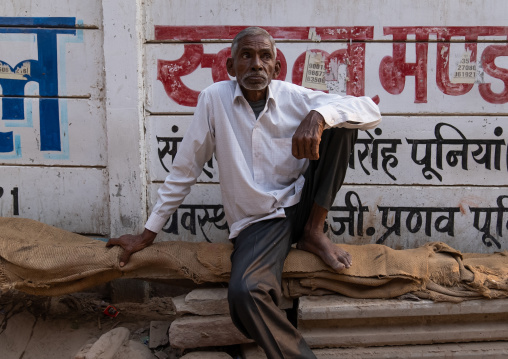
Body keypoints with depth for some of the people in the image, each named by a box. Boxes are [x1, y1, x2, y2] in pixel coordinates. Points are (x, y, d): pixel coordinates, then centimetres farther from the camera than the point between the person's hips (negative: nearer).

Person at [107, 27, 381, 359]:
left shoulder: (294, 97, -1)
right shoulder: (214, 99, -4)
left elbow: (371, 111, -9)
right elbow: (185, 170, 2)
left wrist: (317, 116, -29)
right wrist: (148, 234, 4)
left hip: (303, 203, 3)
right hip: (258, 221, -2)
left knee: (340, 122, -13)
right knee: (243, 293, -34)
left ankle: (314, 232, -4)